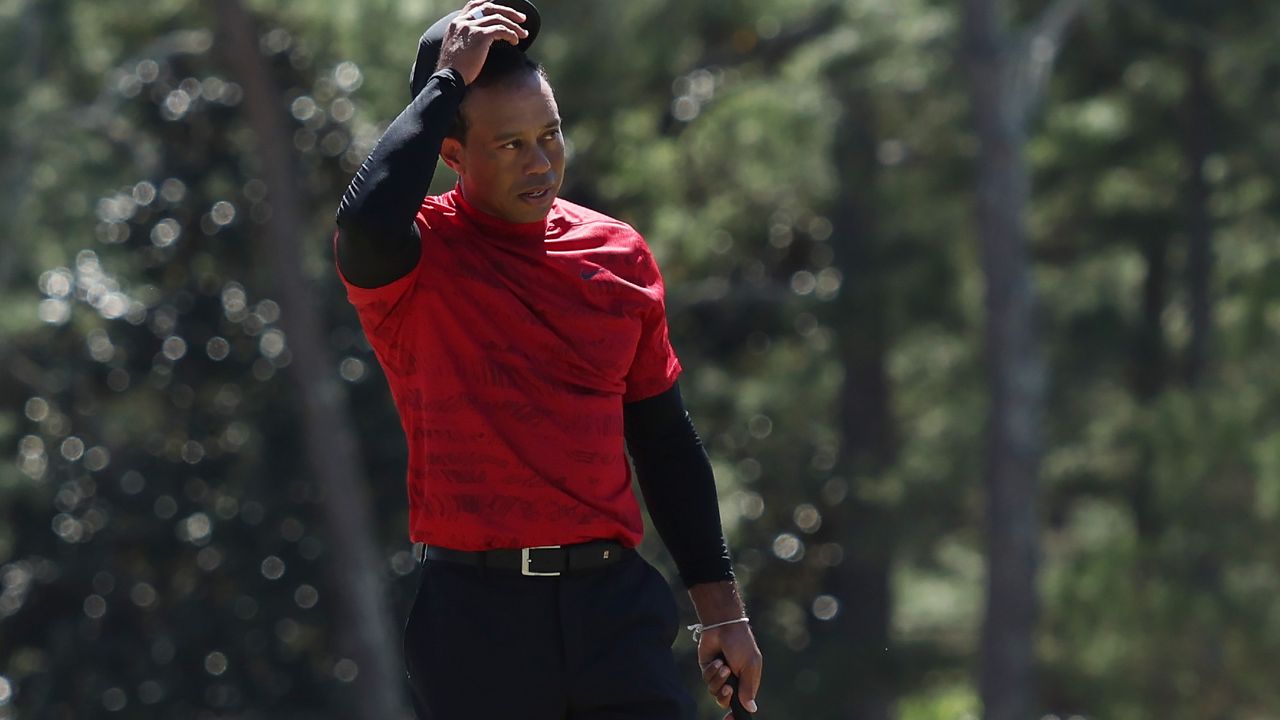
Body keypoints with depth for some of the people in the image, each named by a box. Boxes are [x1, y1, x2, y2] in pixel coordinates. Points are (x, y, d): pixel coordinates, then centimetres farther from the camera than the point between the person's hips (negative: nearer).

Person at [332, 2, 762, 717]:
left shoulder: (619, 254, 11)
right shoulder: (416, 260, -2)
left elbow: (665, 441, 16)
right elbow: (368, 223, -29)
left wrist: (721, 606, 13)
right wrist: (447, 78, -17)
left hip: (618, 605, 3)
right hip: (476, 620, -3)